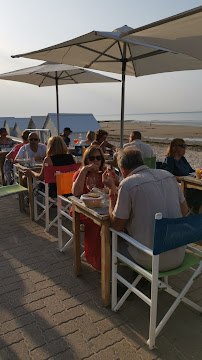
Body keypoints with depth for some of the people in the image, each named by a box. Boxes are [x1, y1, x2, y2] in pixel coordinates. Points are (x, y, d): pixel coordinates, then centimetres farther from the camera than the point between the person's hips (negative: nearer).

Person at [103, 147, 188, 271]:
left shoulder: (128, 184, -15)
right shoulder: (168, 175, 2)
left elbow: (117, 226, -6)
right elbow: (184, 211, 12)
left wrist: (112, 189, -2)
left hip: (151, 261, -5)